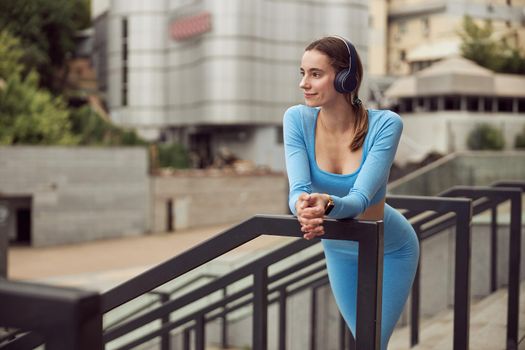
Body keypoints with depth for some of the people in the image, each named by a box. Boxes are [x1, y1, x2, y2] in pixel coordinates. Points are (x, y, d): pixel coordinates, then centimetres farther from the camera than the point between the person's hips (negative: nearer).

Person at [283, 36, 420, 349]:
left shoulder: (385, 124, -28)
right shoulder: (297, 119, -21)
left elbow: (360, 197, -36)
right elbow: (299, 188, -30)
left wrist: (328, 204, -58)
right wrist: (303, 207, -54)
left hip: (389, 250, -3)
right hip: (339, 250, 3)